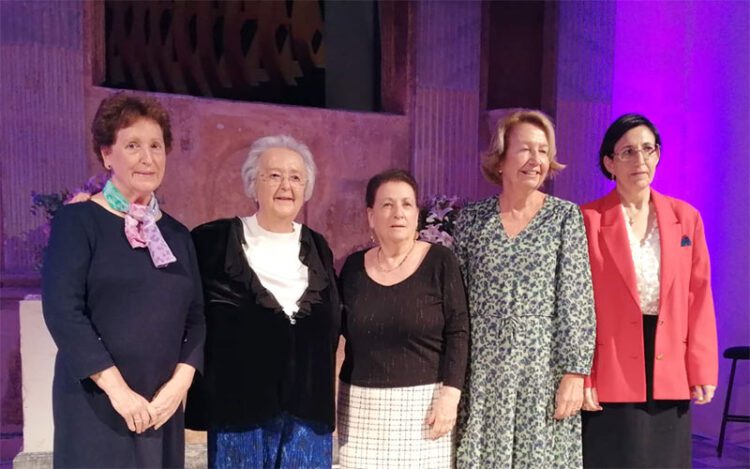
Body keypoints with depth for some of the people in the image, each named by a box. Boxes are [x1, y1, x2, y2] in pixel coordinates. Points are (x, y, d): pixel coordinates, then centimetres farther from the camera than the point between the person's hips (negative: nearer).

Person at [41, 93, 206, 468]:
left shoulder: (177, 234, 10)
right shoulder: (77, 220, -5)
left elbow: (195, 315, 8)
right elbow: (63, 310, -14)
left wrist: (180, 382, -6)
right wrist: (117, 388, -17)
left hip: (162, 403, 5)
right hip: (95, 402, -4)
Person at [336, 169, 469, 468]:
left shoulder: (440, 261, -4)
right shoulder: (354, 266, 5)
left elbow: (458, 332, -6)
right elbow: (339, 329, 12)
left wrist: (450, 394, -13)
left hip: (423, 401, -2)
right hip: (361, 404, 3)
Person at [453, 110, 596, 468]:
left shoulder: (565, 217, 0)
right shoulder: (471, 219, 4)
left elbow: (577, 300, -4)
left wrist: (575, 373, -10)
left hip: (543, 371, -1)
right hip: (482, 373, 1)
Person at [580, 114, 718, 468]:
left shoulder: (686, 217, 7)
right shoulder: (587, 219, -4)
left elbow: (698, 299, 6)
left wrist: (702, 370, 1)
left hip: (671, 375, 3)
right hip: (609, 375, -3)